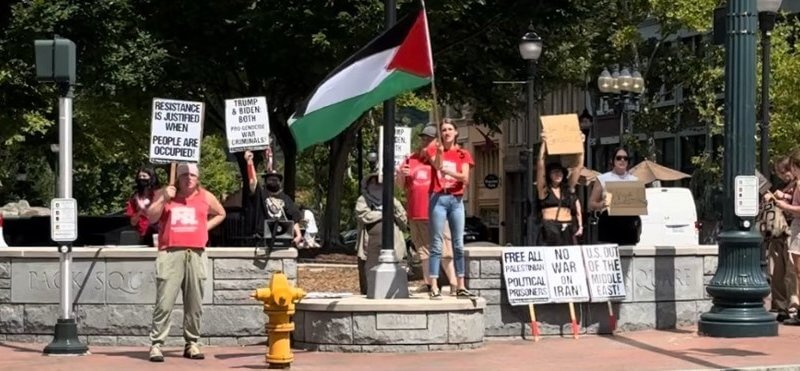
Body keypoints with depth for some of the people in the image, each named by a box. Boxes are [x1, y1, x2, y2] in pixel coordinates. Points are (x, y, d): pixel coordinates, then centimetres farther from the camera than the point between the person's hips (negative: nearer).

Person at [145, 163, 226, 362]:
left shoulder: (205, 197, 14)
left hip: (196, 255, 3)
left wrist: (205, 226, 15)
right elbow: (151, 217, 2)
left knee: (194, 305, 5)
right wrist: (164, 199, -9)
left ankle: (192, 344, 14)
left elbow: (220, 214, 30)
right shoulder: (165, 193, 10)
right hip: (170, 254, -3)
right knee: (164, 303, -10)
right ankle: (156, 344, -8)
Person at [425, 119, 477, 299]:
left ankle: (461, 286, 8)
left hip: (456, 199, 3)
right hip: (438, 198, -2)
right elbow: (437, 164, -14)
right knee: (437, 244, -6)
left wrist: (449, 171, -19)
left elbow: (465, 178, -3)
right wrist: (439, 151, -32)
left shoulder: (463, 154, 10)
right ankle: (434, 287, -8)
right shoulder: (433, 150, 7)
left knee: (459, 244, 4)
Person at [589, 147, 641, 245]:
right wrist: (601, 205, -16)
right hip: (609, 223, -2)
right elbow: (591, 204, 6)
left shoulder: (634, 180, 14)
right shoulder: (603, 179, 8)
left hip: (629, 223, 2)